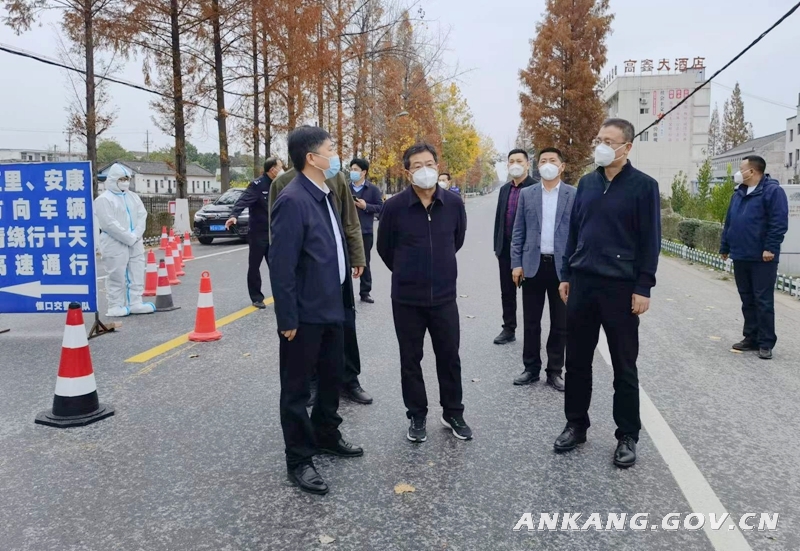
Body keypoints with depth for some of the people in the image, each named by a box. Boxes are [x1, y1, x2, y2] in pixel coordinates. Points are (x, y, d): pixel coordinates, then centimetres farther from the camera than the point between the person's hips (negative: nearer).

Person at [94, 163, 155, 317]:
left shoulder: (133, 197, 13)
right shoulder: (104, 199, -8)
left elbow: (142, 216, 6)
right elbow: (109, 223, -17)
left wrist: (136, 235, -9)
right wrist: (128, 237, -17)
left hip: (135, 243, 7)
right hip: (115, 244, -7)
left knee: (137, 274, 9)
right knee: (117, 277, -3)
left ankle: (135, 303, 17)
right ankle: (115, 306, 5)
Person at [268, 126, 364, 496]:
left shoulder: (324, 195, 9)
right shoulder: (293, 201, -19)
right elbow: (281, 266, -21)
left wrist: (344, 298, 15)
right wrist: (287, 318, -19)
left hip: (331, 309, 9)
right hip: (305, 314, -9)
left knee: (331, 377, 21)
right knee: (297, 388, 6)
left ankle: (327, 436, 40)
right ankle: (298, 460, 20)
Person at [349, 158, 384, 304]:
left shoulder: (373, 189, 0)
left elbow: (381, 207, -3)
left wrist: (366, 206, -14)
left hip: (365, 231, -1)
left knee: (364, 262, 8)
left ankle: (365, 292, 16)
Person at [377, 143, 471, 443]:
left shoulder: (454, 204, -4)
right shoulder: (394, 206, -11)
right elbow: (384, 247, 5)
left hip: (444, 296, 2)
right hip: (406, 298, -1)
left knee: (449, 357, 11)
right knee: (410, 360, 10)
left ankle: (453, 414, 29)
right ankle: (417, 416, 27)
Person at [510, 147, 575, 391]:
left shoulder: (574, 195, 1)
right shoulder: (527, 194, 6)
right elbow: (519, 232, 6)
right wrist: (516, 263, -2)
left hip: (562, 266, -1)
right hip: (533, 265, 1)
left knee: (560, 323, 6)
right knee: (531, 322, 7)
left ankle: (555, 371, 18)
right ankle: (531, 368, 20)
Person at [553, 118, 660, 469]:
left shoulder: (643, 186, -5)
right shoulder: (587, 183, 9)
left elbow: (650, 240, -7)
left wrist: (643, 288, -11)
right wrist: (566, 275, 10)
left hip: (621, 286, -4)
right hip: (582, 282, 5)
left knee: (624, 366, 6)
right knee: (577, 360, 11)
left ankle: (627, 436, 20)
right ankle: (576, 425, 26)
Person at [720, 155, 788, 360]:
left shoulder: (772, 191, -8)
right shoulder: (739, 193, 16)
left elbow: (779, 222, -15)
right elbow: (729, 222, 19)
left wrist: (770, 248, -20)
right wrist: (725, 247, 18)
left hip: (762, 258, -7)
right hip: (740, 257, 8)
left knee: (763, 301, -3)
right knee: (747, 300, 12)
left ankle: (766, 343, 3)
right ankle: (751, 338, 20)